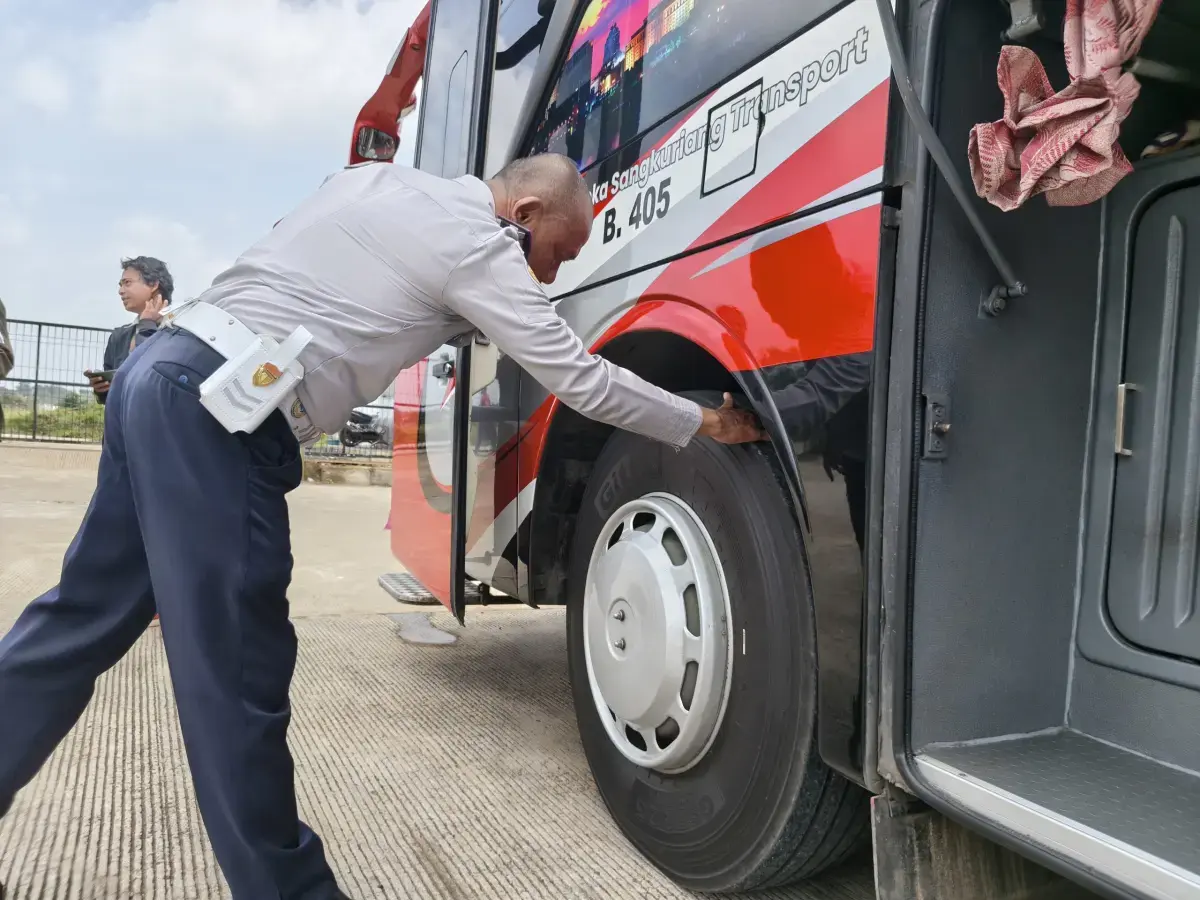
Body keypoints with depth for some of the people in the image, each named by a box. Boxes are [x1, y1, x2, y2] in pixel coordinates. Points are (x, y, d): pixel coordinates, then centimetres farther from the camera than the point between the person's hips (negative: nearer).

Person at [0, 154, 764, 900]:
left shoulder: (380, 180, 19)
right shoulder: (479, 245, -6)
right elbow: (580, 380, -5)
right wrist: (704, 424, 7)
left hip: (165, 371, 10)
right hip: (215, 410, -10)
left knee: (83, 620, 18)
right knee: (236, 672, -3)